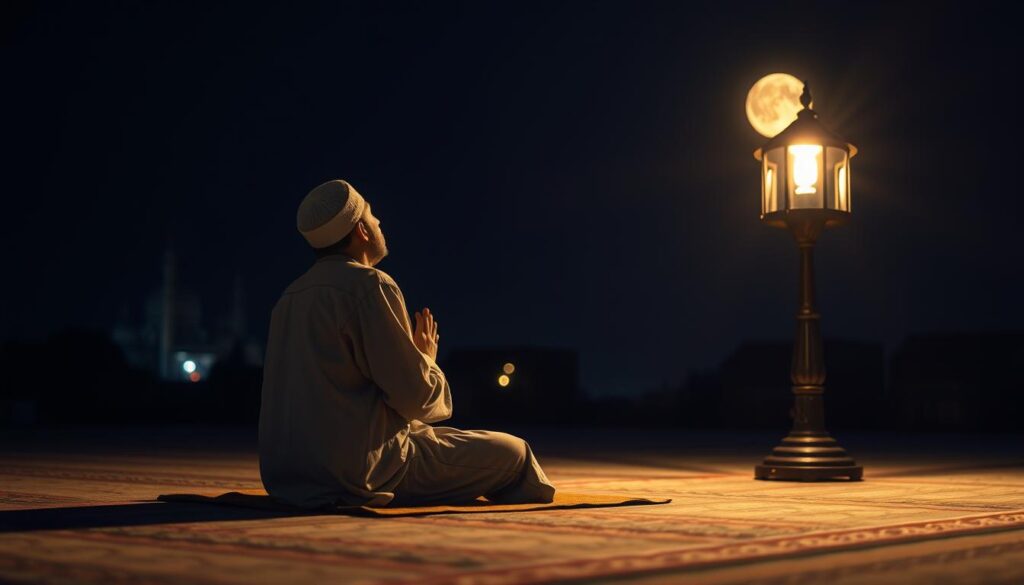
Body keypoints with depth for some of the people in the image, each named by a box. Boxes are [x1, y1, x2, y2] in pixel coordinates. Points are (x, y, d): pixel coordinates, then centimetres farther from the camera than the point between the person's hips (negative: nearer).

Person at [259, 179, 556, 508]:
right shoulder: (370, 286, -13)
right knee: (512, 453, 1)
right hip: (361, 476, -9)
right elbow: (418, 397, -14)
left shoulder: (291, 297, 12)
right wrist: (427, 361, 7)